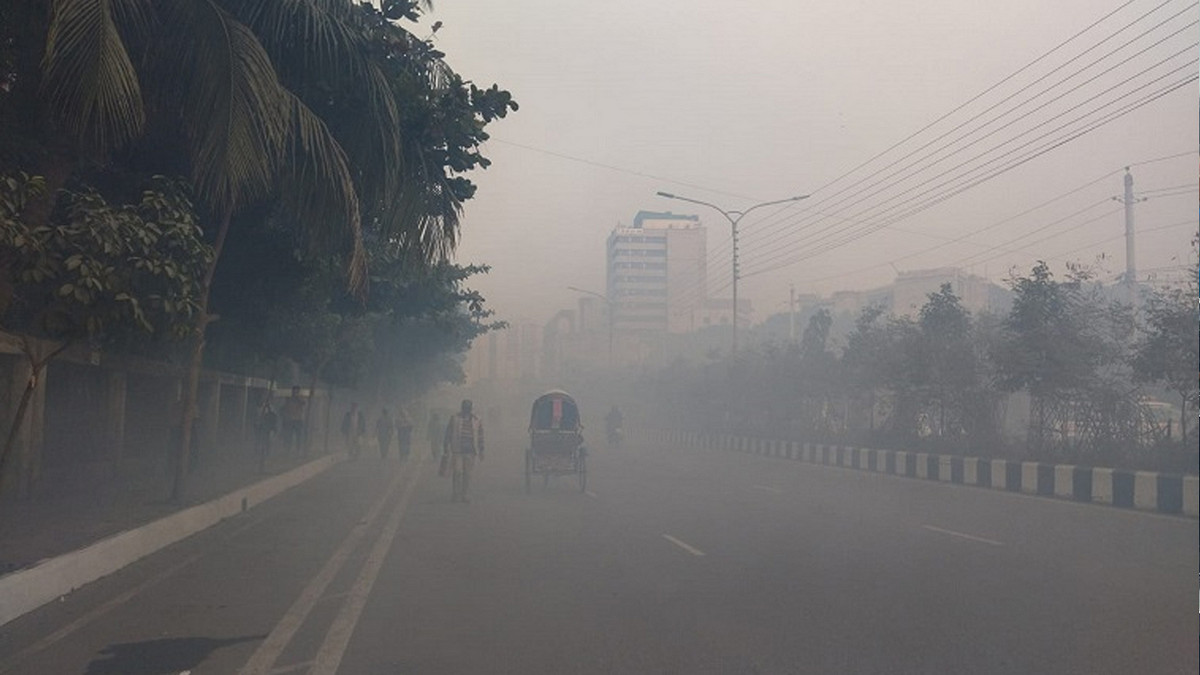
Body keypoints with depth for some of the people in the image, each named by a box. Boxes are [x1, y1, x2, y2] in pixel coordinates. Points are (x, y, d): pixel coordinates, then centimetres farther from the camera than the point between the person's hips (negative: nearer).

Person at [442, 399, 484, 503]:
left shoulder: (476, 422, 10)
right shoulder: (454, 419, 5)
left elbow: (480, 438, 15)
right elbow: (447, 436, 7)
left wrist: (481, 452, 9)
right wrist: (445, 452, 4)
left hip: (470, 452, 2)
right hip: (457, 451, -2)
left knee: (467, 474, 3)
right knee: (457, 473, -9)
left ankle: (463, 495, 11)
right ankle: (454, 496, -3)